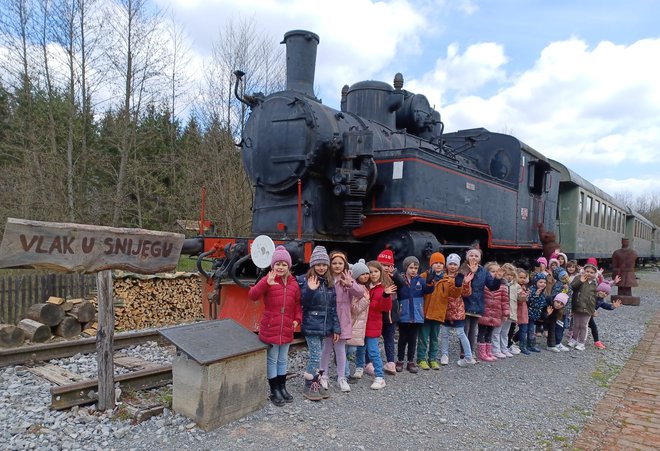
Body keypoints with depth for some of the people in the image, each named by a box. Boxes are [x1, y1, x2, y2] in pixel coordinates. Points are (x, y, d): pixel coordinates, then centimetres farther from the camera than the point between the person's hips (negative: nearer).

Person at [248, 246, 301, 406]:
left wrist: (297, 319, 1)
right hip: (270, 328, -4)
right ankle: (274, 391, 21)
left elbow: (297, 303, 15)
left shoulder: (293, 283, 5)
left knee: (283, 360, 17)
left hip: (287, 329, 4)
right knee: (272, 360, 7)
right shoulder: (268, 280, -11)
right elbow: (252, 295, -26)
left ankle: (282, 387, 32)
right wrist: (267, 283, -40)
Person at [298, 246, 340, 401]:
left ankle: (316, 383, 26)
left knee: (316, 355, 13)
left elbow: (333, 307, 10)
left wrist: (336, 328, 9)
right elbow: (302, 303, -12)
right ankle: (309, 386, 12)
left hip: (324, 326, 5)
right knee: (316, 356, -4)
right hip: (311, 326, -5)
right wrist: (310, 290, -28)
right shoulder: (305, 280, -9)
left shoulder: (329, 283, 8)